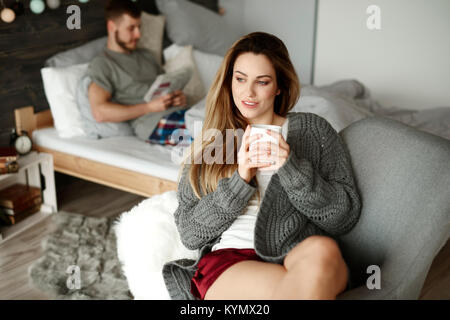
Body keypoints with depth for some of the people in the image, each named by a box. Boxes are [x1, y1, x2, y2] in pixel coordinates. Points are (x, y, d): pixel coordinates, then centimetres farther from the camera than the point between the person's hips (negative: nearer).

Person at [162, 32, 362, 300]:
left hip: (299, 258, 2)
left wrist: (291, 168, -10)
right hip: (227, 260, -1)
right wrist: (240, 180, -7)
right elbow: (190, 233, 7)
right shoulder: (208, 144, 16)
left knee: (322, 249, -35)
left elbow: (346, 217, 4)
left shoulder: (313, 130, 12)